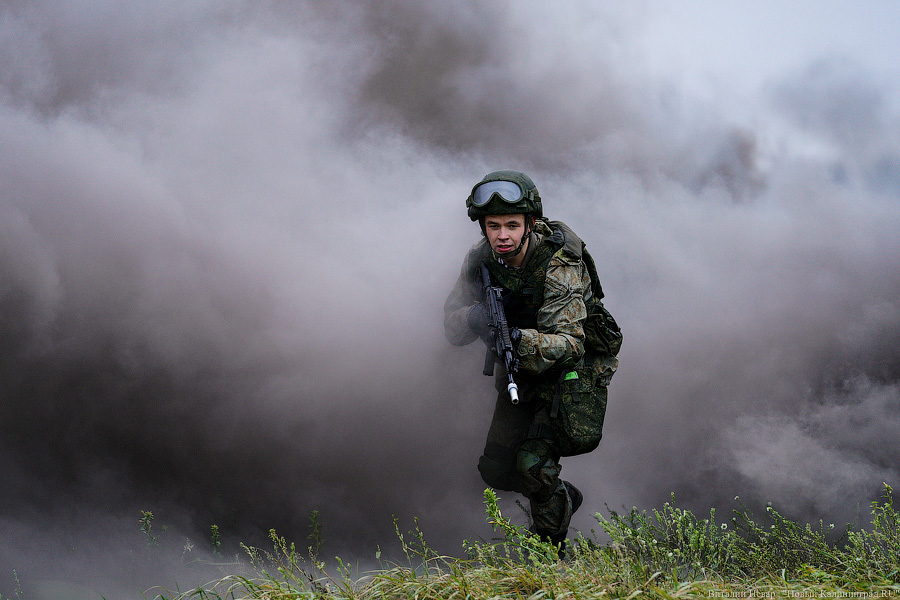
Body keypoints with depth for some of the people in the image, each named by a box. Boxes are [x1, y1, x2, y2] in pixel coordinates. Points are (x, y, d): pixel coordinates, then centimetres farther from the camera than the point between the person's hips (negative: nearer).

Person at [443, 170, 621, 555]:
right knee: (496, 470, 6)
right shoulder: (481, 260, -12)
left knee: (533, 462, -20)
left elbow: (568, 343, -34)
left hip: (573, 367, -6)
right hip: (522, 367, 6)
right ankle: (562, 500, 34)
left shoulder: (559, 263, -28)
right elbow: (452, 327, -11)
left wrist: (520, 339, -53)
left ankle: (552, 550, 2)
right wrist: (474, 318, -35)